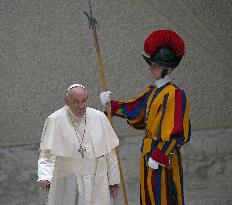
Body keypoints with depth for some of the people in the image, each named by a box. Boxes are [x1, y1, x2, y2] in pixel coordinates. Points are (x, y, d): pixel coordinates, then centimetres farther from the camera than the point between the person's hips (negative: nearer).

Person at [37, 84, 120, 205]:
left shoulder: (99, 118, 2)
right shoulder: (55, 120, -6)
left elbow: (110, 153, 9)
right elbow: (46, 154, -7)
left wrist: (113, 181, 10)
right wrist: (44, 177, -23)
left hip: (96, 185, 2)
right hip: (67, 185, -2)